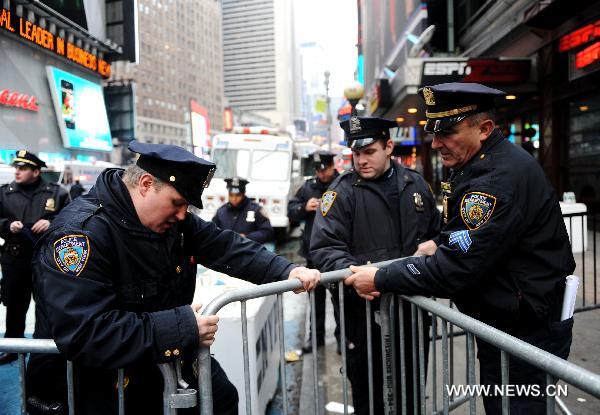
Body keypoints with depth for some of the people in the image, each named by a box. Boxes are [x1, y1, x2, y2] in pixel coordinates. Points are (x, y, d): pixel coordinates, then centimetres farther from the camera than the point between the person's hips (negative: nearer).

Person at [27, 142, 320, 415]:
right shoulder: (81, 233, -28)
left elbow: (226, 246, -2)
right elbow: (83, 334, -35)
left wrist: (285, 272, -14)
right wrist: (181, 329, -34)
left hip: (163, 362, 8)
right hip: (97, 389, -7)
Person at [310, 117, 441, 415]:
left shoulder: (415, 184, 7)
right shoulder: (342, 190, -7)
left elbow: (436, 231, 20)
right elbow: (324, 246, -14)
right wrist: (350, 271, -31)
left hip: (412, 304, 4)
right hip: (364, 307, -4)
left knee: (411, 389, 20)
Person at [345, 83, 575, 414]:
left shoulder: (503, 177, -26)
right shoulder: (477, 165, 7)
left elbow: (457, 267, -28)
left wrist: (381, 279, -19)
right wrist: (439, 244, 2)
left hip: (525, 331, -9)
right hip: (501, 323, 9)